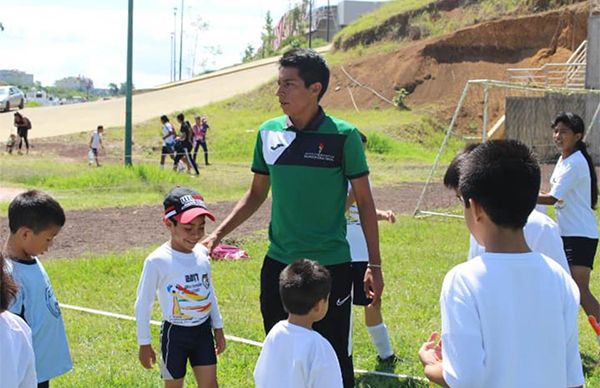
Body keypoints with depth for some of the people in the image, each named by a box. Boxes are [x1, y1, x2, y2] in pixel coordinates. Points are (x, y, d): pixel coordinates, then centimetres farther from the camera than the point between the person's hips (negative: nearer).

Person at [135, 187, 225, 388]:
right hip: (175, 334, -4)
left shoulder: (202, 253, -2)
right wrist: (144, 343, -5)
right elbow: (143, 303, -10)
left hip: (203, 331, 5)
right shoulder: (157, 261, -19)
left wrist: (218, 327, 17)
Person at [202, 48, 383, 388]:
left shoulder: (343, 136, -9)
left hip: (331, 265, -4)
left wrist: (375, 265, -4)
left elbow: (364, 202, -3)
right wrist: (218, 234, 5)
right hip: (278, 264, 4)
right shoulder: (268, 133, 2)